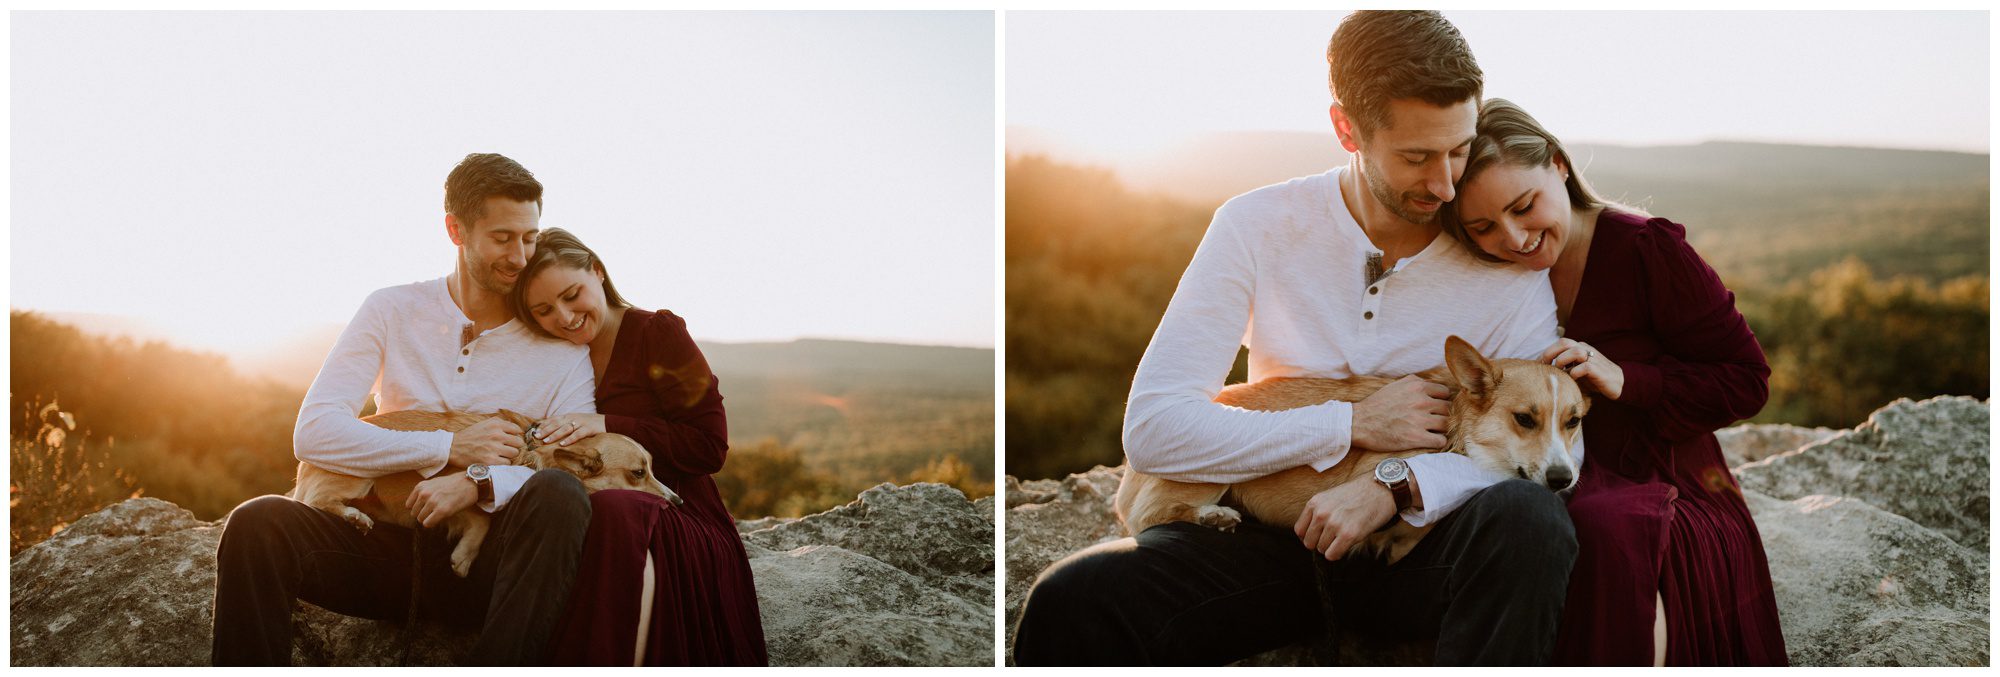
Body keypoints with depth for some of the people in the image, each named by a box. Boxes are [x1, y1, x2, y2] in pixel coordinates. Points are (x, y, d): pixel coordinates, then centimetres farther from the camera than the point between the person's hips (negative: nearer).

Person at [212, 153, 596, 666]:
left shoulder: (561, 345, 5)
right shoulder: (393, 311, 6)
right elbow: (314, 435, -4)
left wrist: (479, 482, -24)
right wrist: (451, 448, -12)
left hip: (489, 564, -1)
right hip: (391, 549, 1)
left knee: (557, 495, -34)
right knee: (258, 523, -27)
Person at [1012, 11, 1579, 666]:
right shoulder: (1257, 226, -6)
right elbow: (1152, 429, -13)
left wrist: (1398, 487, -27)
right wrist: (1354, 424, -17)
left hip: (1424, 549, 1)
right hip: (1275, 539, -1)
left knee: (1526, 518, -34)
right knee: (1072, 601, -28)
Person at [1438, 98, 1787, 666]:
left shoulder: (1646, 250, -9)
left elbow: (1747, 381, -4)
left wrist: (1626, 380, -19)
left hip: (1672, 497, -3)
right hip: (1559, 495, 3)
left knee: (1604, 525, -39)